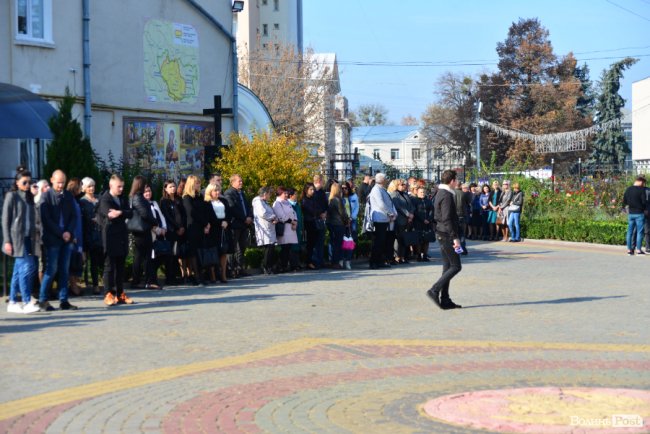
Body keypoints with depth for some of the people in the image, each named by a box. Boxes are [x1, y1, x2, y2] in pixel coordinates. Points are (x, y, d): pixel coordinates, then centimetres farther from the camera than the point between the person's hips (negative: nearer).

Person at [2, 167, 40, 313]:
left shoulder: (29, 197, 15)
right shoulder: (12, 196, -3)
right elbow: (5, 219, -6)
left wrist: (34, 236, 8)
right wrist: (7, 241, -11)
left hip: (28, 238, 6)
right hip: (17, 238, -6)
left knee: (19, 270, 8)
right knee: (28, 267, -14)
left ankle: (12, 303, 13)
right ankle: (27, 302, -12)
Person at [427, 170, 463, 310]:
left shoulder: (441, 193, 15)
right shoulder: (446, 196, -17)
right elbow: (447, 219, -23)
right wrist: (455, 237, -21)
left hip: (442, 235, 10)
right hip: (447, 235, -10)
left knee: (448, 267, 11)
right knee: (455, 266, -7)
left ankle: (445, 300, 11)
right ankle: (435, 290, -12)